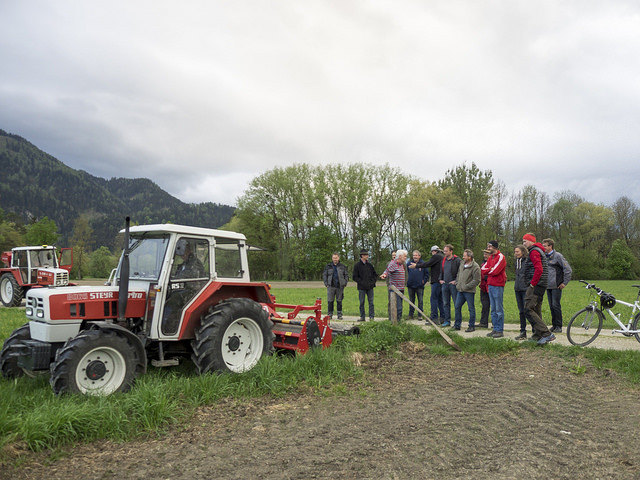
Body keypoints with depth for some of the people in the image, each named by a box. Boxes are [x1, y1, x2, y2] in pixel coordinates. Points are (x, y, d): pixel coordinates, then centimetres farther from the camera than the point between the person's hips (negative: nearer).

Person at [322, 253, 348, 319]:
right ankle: (330, 314, 8)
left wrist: (344, 283, -1)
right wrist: (326, 284, -2)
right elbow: (324, 275, 9)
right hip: (331, 286, 0)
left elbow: (346, 275, 12)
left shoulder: (342, 267, 10)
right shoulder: (328, 266, 9)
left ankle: (339, 315, 12)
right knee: (330, 301, -1)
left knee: (339, 301, 5)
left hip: (340, 286, 0)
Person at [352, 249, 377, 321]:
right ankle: (362, 317, 12)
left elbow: (375, 274, 19)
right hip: (362, 287, -3)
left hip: (370, 287, 3)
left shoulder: (369, 264, 9)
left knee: (371, 302, 2)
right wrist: (361, 282, -12)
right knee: (362, 302, 3)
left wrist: (373, 281, 3)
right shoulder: (357, 265, -2)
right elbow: (354, 277, -3)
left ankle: (371, 316, 7)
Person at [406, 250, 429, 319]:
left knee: (420, 301, 1)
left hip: (420, 286, -2)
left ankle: (420, 315, 9)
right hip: (411, 286, 2)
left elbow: (427, 274, 6)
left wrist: (424, 281, -2)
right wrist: (407, 280, 5)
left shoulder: (423, 264, 0)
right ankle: (411, 315, 16)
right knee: (411, 301, 10)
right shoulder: (409, 263, 4)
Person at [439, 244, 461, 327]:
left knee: (456, 303, 0)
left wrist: (456, 280, -13)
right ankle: (447, 320, 17)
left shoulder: (457, 260, -9)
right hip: (444, 284, 7)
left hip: (453, 284, -7)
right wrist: (440, 279, 14)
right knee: (445, 303, 9)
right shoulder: (444, 260, 13)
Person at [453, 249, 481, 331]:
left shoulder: (475, 267, -13)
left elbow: (476, 280, -16)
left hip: (469, 291, -8)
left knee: (471, 309, 2)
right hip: (460, 290, 8)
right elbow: (458, 275, 24)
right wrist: (457, 284, 11)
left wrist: (466, 287, -16)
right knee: (457, 307, 9)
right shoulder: (462, 264, 11)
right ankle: (457, 325, 19)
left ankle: (472, 326, 11)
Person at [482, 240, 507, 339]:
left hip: (498, 286, -8)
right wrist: (490, 269, -7)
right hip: (490, 285, 8)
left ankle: (500, 330, 2)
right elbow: (483, 269, 9)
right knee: (493, 309, 11)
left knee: (499, 309, -3)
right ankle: (495, 329, 17)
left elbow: (495, 271, -18)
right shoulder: (490, 257, 16)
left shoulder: (501, 257, -9)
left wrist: (487, 270, -1)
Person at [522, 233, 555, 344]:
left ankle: (547, 334, -17)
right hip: (541, 285, 11)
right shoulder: (539, 250, 23)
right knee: (536, 311, 12)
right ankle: (537, 336, 16)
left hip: (536, 285, -11)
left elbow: (539, 269, -23)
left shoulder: (534, 252, -11)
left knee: (528, 309, -14)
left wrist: (533, 283, -17)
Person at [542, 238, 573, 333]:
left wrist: (565, 282, -10)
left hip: (556, 286, -7)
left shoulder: (558, 256, -7)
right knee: (551, 306, 9)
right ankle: (554, 325, 17)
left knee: (556, 305, -6)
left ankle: (559, 326, 2)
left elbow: (568, 269, -8)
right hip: (548, 286, 7)